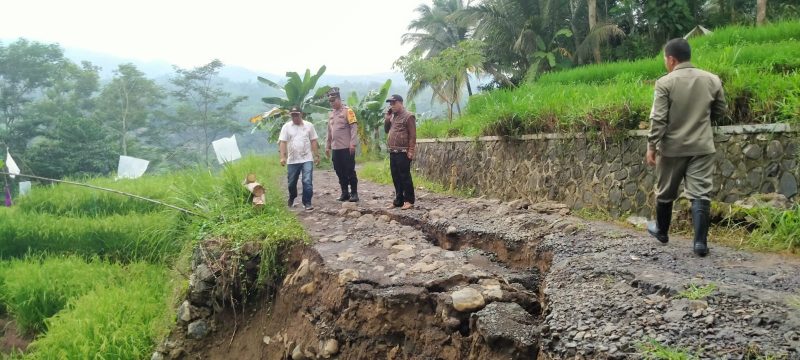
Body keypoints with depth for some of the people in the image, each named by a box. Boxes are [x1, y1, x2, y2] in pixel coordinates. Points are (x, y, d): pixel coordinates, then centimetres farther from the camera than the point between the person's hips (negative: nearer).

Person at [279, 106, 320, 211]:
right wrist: (282, 157, -13)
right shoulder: (286, 127, 1)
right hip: (292, 160, 1)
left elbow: (313, 142, 7)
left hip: (307, 159, -1)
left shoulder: (309, 125, 4)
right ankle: (292, 198, 38)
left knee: (307, 182, -10)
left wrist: (316, 156, 4)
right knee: (292, 183, 12)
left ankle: (307, 203, -1)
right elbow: (283, 143, -3)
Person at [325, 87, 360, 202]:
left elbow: (354, 127, -12)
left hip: (347, 147, -7)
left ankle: (354, 193, 4)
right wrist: (327, 146, 16)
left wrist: (352, 143, -19)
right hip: (335, 148, 7)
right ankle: (345, 192, 17)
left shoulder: (347, 111, -5)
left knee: (350, 171, -2)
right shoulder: (331, 114, 15)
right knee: (340, 171, 9)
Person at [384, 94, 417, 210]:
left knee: (405, 176, -4)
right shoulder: (393, 117, 18)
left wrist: (411, 151, -18)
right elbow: (386, 129, 16)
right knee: (395, 177, 10)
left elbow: (412, 135, -12)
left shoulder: (408, 116, -8)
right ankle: (398, 200, 17)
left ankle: (409, 200, 2)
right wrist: (387, 116, 5)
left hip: (403, 152, -8)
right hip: (392, 152, 8)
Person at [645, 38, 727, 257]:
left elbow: (658, 119, -13)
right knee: (700, 194, 0)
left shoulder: (665, 83, -9)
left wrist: (651, 147, -7)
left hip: (672, 148, -2)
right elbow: (721, 110, 13)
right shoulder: (712, 80, 2)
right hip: (702, 147, 2)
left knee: (665, 192, 15)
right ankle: (700, 242, -5)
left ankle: (661, 231, 33)